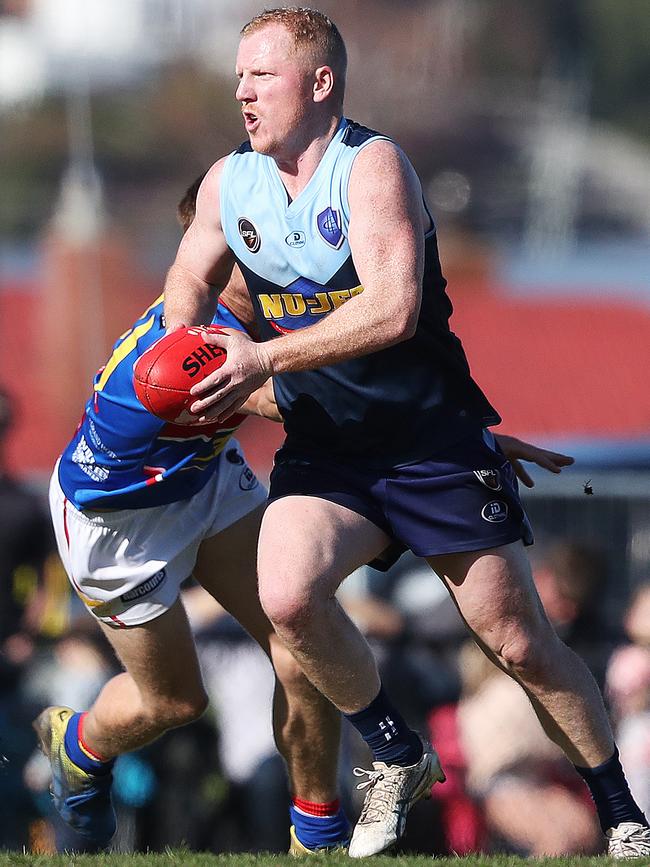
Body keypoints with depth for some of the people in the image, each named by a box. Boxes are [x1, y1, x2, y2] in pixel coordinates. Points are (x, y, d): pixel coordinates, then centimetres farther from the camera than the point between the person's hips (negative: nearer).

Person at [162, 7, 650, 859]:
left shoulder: (372, 165, -16)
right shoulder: (228, 183, 2)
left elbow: (393, 310, -27)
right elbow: (191, 281, 19)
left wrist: (265, 359, -31)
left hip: (435, 439, -4)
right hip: (324, 450, 4)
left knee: (520, 644, 1)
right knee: (288, 596, -26)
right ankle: (398, 757, -2)